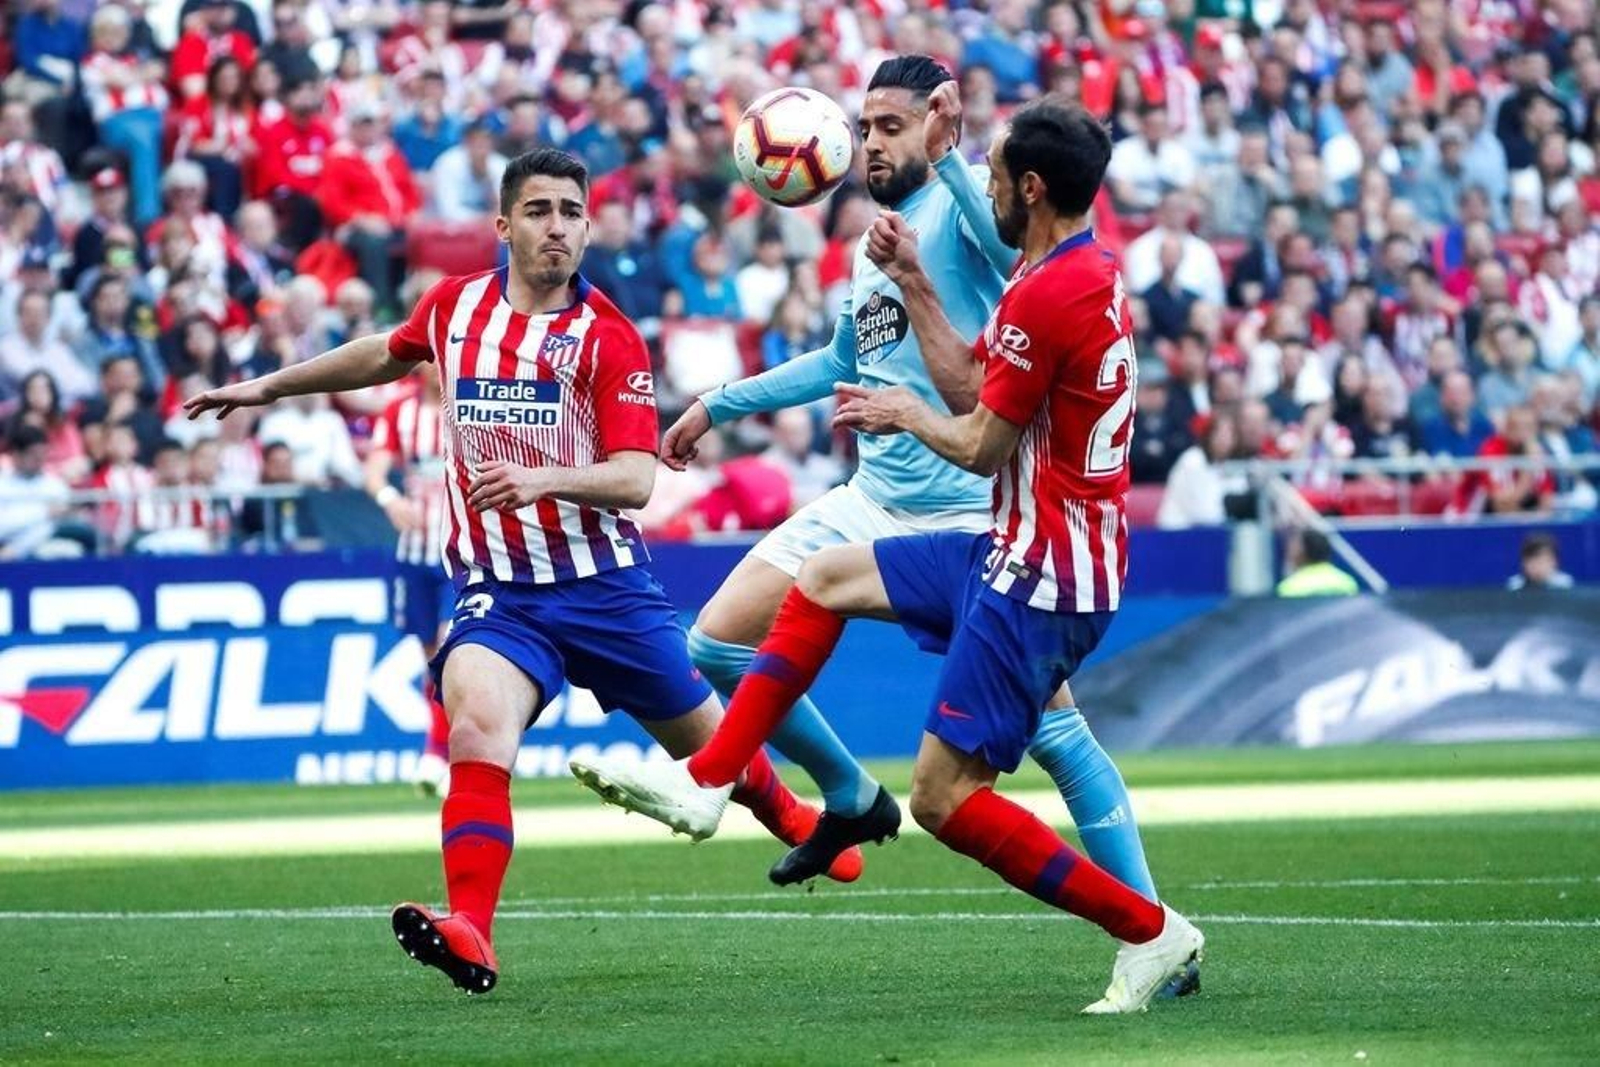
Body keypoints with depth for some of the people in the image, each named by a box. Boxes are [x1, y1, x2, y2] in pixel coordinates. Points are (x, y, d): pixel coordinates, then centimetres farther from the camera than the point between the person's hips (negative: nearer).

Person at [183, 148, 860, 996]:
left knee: (707, 744, 14)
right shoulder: (453, 306, 2)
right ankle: (470, 934, -37)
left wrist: (542, 478, -33)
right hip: (496, 589, 1)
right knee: (478, 729, -28)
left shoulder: (609, 338, -9)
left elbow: (635, 480, -16)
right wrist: (267, 387, 28)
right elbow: (383, 356, 25)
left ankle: (797, 822, 47)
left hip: (603, 584, -1)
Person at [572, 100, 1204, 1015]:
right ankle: (708, 780, 22)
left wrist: (907, 413, 4)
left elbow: (980, 445, -15)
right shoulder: (1092, 270, 9)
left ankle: (1151, 932, -3)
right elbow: (969, 386, 15)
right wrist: (912, 282, 14)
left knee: (945, 798, -8)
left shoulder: (1048, 293, -22)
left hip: (1041, 578, -11)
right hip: (1020, 552, 11)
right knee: (825, 577, 21)